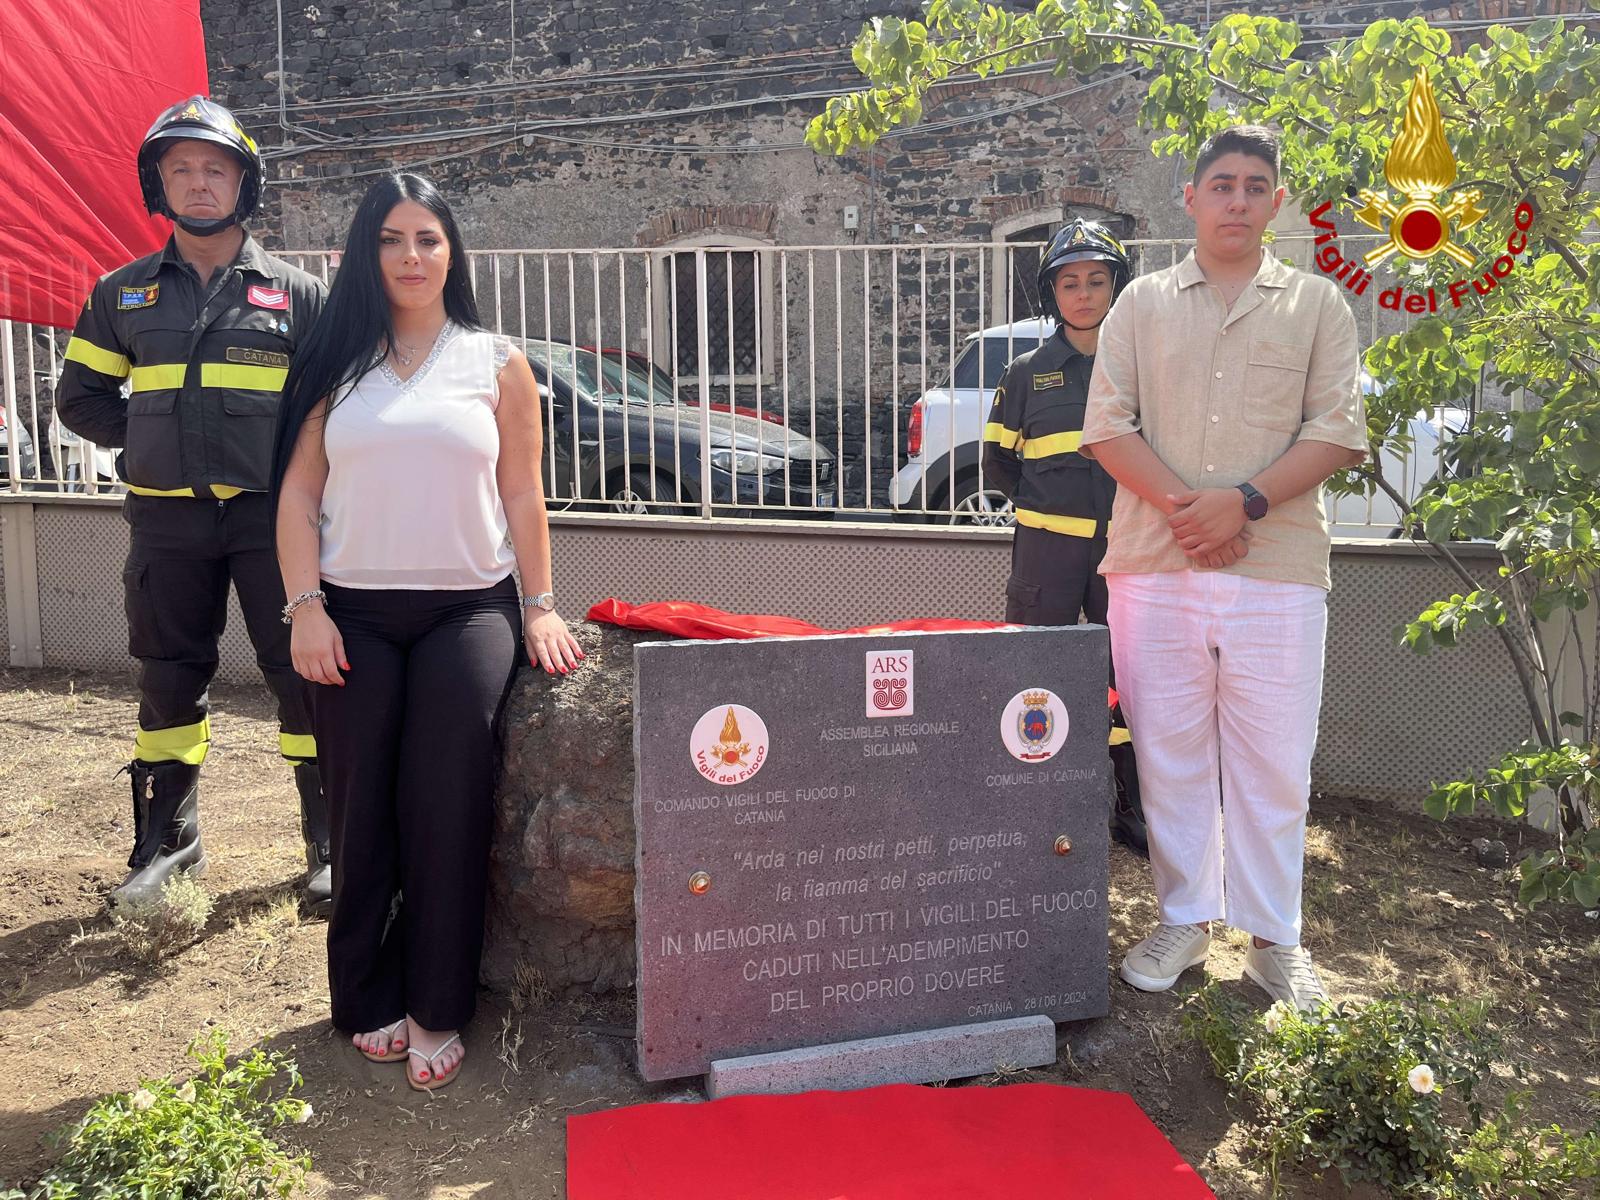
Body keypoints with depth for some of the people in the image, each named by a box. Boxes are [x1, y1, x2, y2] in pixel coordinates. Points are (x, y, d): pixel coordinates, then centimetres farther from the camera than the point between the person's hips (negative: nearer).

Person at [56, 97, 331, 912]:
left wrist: (285, 450, -5)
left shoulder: (295, 294, 4)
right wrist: (152, 441, 3)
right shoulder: (123, 294, 10)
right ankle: (168, 841, 26)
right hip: (166, 518, 3)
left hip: (271, 513, -2)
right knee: (170, 678, 11)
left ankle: (332, 845, 9)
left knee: (303, 674, -3)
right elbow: (81, 397, 15)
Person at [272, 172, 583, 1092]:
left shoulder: (497, 365, 8)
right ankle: (370, 1000, 17)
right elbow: (298, 492, 6)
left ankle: (436, 1008, 4)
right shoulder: (340, 363, 10)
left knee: (447, 805, -8)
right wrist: (305, 607, -5)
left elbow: (522, 496, 6)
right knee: (362, 809, 3)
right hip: (355, 614, 2)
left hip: (468, 608, -1)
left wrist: (541, 606, 0)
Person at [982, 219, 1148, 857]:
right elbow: (997, 461, 10)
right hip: (1047, 546, -1)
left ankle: (1133, 807, 20)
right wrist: (1047, 504, 5)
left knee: (1130, 673, 6)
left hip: (1123, 546, 1)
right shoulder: (1027, 373, 5)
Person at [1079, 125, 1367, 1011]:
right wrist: (1180, 506, -11)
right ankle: (1184, 918, 23)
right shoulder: (1142, 303, 12)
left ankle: (1272, 936, 18)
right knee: (1168, 752, 8)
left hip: (1278, 566, -1)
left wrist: (1245, 502, -14)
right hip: (1154, 564, 1)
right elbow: (1107, 425, 3)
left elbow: (1338, 431, 0)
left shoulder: (1318, 305, 10)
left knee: (1273, 761, 3)